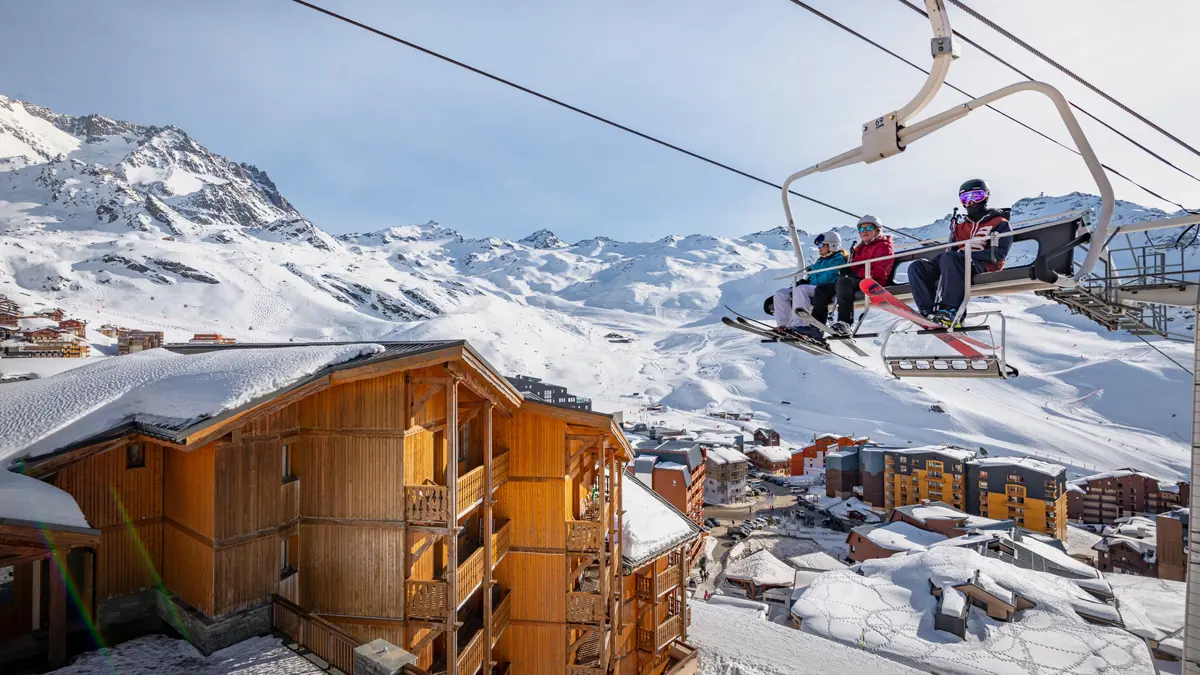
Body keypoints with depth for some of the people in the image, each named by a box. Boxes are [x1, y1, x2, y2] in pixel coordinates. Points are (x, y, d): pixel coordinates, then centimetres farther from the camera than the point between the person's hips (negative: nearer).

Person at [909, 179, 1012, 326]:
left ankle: (951, 311, -40)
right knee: (916, 267, -15)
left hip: (983, 267, -6)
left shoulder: (999, 224, 9)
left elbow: (998, 254, -5)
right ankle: (931, 312, -32)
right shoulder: (962, 225, 25)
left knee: (950, 258, -37)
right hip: (959, 266, 6)